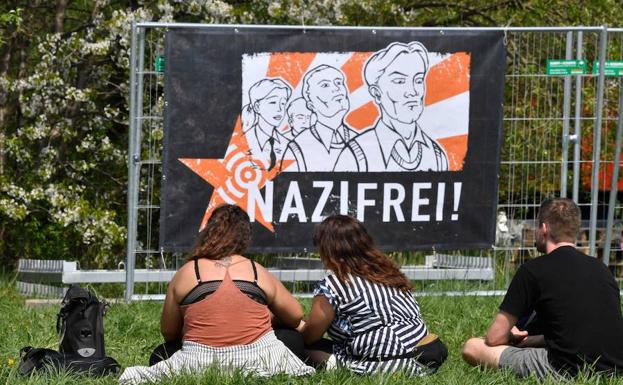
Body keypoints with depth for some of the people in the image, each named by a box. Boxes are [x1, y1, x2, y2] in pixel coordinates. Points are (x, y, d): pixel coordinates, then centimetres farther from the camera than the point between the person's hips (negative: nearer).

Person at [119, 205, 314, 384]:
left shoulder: (185, 274, 8)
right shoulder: (259, 273, 11)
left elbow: (168, 333, 12)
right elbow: (296, 316, 21)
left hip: (200, 361, 0)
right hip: (260, 360, 0)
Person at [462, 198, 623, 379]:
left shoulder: (533, 270, -2)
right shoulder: (600, 268, 16)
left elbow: (494, 338, 4)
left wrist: (511, 336, 28)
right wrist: (531, 340, 32)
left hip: (568, 371, -8)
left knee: (472, 348, 2)